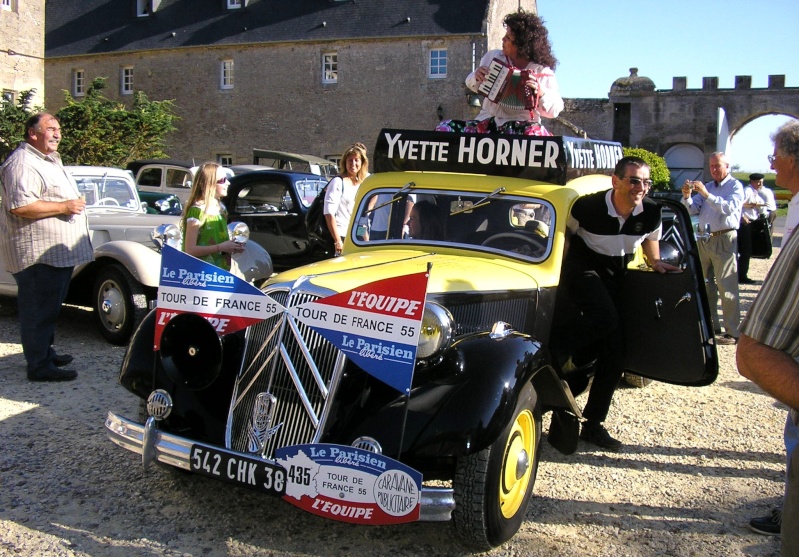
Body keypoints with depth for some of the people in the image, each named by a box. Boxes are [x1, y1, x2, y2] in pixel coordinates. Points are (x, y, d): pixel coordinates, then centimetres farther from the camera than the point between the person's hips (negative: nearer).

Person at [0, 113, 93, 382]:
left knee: (49, 308, 19)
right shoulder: (23, 164, -16)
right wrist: (63, 207, -21)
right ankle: (40, 366, 2)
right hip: (38, 252, -11)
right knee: (38, 310, -4)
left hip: (59, 251, 11)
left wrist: (74, 203, 17)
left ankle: (46, 353, 31)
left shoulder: (49, 160, 20)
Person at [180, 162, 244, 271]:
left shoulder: (221, 208, 11)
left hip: (221, 270, 8)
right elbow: (190, 250, -18)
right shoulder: (196, 211, -14)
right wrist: (221, 247, -17)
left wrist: (232, 246, 4)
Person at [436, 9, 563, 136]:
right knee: (444, 128, -17)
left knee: (534, 134, -40)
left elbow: (555, 109, -2)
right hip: (487, 123, 4)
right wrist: (476, 77, -2)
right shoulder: (492, 57, 8)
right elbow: (473, 85, 22)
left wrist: (541, 94, -22)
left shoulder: (542, 71, -2)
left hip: (522, 126, -4)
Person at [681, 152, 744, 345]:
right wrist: (687, 196, -10)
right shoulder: (707, 186, 18)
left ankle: (732, 332, -8)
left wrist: (706, 194, -28)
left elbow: (729, 207, -19)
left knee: (727, 287, -9)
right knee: (705, 285, 10)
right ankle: (710, 325, 19)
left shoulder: (735, 186, -1)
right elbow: (692, 209, 10)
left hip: (724, 240, -7)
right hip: (704, 240, 7)